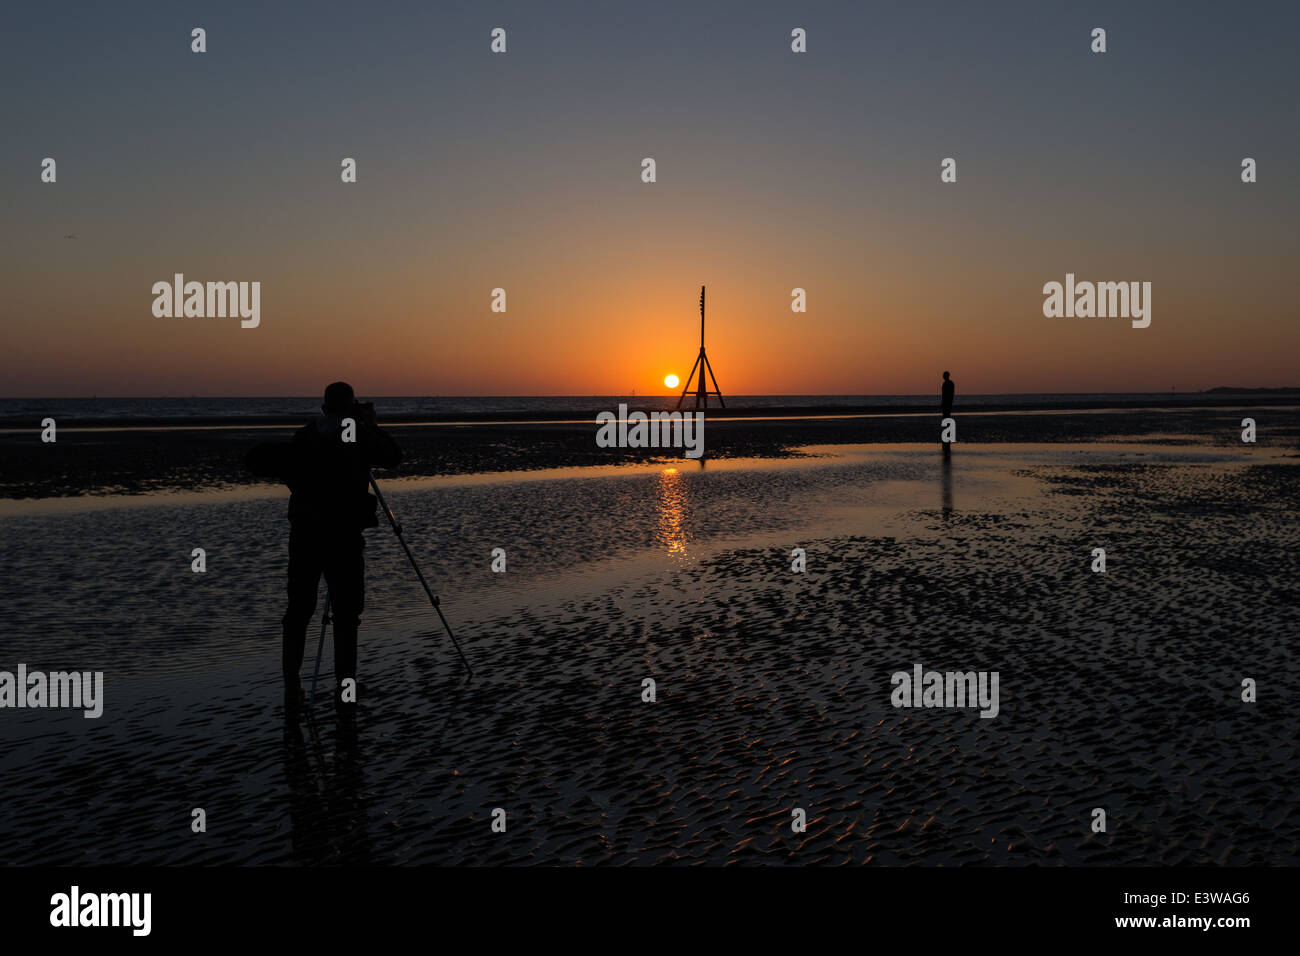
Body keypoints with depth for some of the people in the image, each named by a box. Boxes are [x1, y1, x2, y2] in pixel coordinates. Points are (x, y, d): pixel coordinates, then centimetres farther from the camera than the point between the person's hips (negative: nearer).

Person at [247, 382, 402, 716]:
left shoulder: (304, 438, 5)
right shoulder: (360, 437, -2)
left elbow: (258, 461, 4)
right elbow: (393, 457, 13)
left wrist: (294, 474, 13)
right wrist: (372, 425, 23)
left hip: (303, 534, 2)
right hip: (345, 536, -2)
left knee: (298, 612, 10)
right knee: (345, 614, 7)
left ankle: (292, 688, 6)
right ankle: (345, 688, 8)